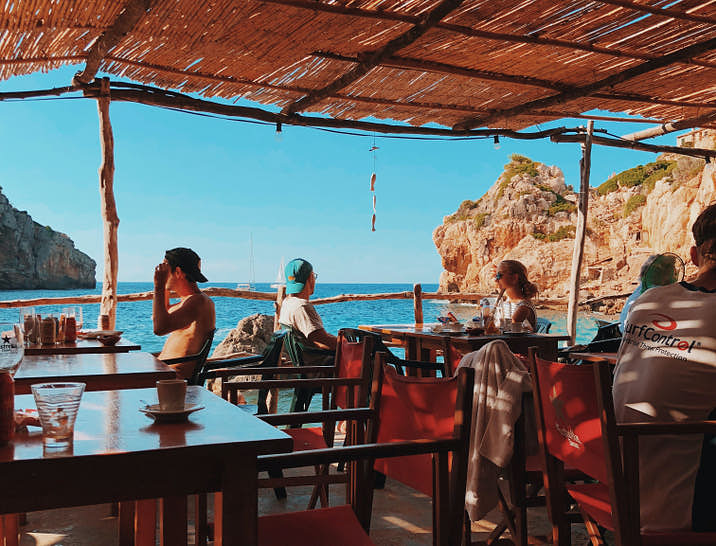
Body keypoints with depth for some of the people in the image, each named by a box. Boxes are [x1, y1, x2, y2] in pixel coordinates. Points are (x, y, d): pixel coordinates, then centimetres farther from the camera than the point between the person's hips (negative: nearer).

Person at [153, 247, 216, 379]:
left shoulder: (199, 301, -17)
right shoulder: (187, 300, 17)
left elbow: (160, 328, -30)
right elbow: (161, 316, 38)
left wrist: (159, 285, -23)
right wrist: (165, 287, 25)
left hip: (177, 377, -10)